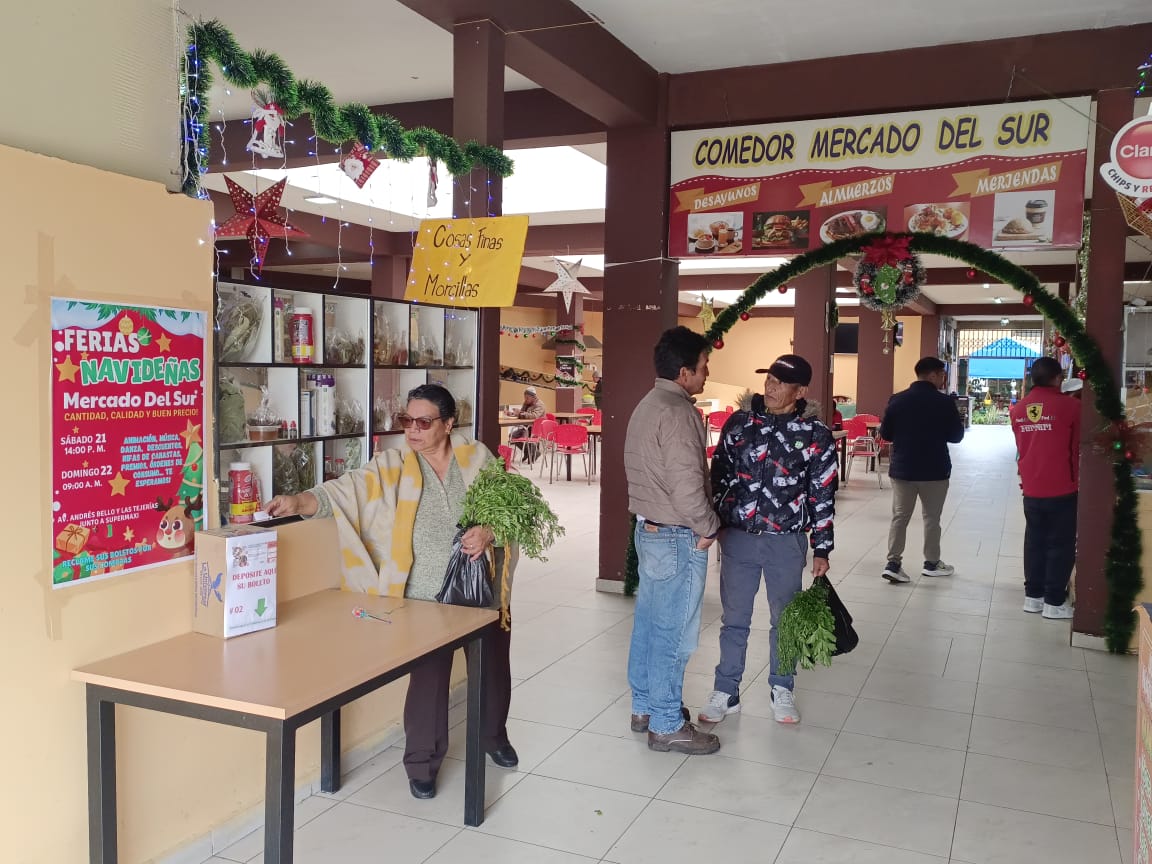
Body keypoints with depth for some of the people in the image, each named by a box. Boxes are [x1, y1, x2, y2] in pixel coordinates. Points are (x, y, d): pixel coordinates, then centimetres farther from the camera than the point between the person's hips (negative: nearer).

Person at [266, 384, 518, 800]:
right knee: (428, 676, 0)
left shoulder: (477, 457, -3)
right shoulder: (394, 467, -7)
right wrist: (297, 502, -33)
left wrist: (489, 531, -19)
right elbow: (343, 491, -17)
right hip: (428, 595, -2)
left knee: (492, 667, 18)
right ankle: (422, 762, 21)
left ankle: (494, 735, 45)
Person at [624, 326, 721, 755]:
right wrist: (708, 528, -11)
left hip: (648, 529, 10)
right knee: (673, 632, 0)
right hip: (678, 537, -10)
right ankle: (667, 726, 11)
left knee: (648, 622, 18)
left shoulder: (646, 406, 11)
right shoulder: (677, 413, -20)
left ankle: (645, 707, 31)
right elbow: (687, 486, -26)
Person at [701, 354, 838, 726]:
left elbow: (823, 495, -2)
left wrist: (821, 549, -2)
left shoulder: (816, 435, -5)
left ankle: (782, 690, 31)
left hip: (786, 542, -1)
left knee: (785, 618, 13)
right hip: (737, 538, 1)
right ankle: (726, 693, 23)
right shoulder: (739, 423, 0)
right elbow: (719, 476, 7)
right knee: (734, 619, 10)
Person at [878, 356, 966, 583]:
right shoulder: (944, 402, -11)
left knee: (899, 516, 7)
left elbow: (885, 433, 3)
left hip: (902, 469, 3)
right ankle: (931, 563, 23)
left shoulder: (897, 400, -1)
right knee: (931, 517, 11)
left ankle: (893, 563, 0)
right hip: (934, 471, -3)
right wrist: (948, 428, 15)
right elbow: (956, 436, -4)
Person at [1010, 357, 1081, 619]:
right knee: (1061, 544, 5)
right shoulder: (1069, 405, -10)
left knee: (1034, 541, 14)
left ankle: (1033, 595, 19)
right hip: (1061, 488, -5)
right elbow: (1078, 447, 1)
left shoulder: (1019, 409, 4)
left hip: (1031, 488, 5)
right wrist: (1076, 479, 16)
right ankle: (1054, 602, 8)